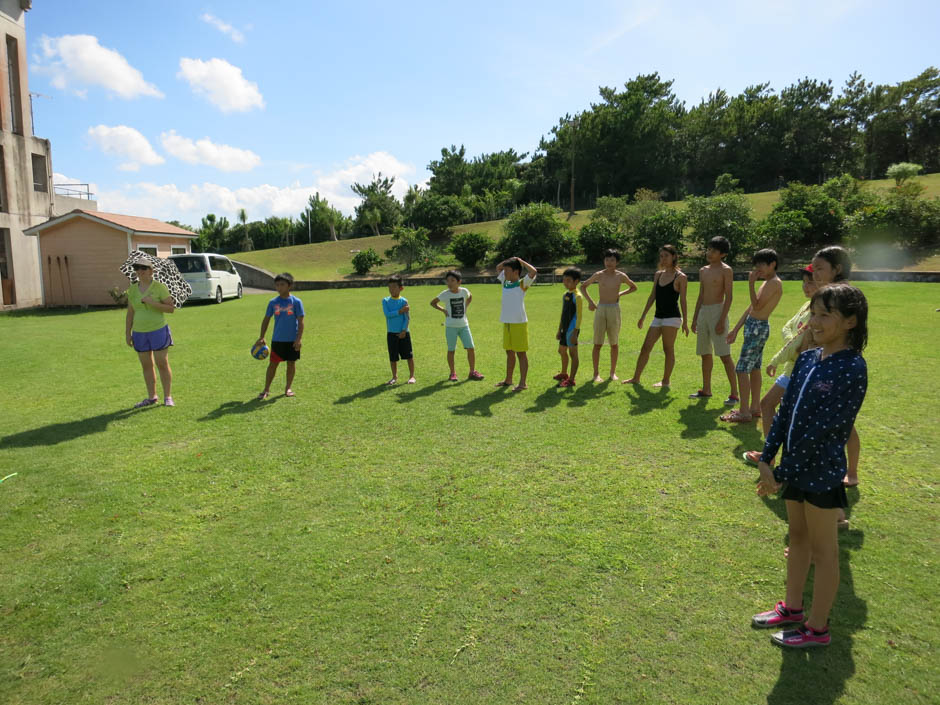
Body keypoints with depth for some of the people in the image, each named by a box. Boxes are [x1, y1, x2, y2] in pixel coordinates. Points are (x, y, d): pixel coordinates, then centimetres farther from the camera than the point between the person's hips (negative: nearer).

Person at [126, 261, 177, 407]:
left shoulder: (160, 287, -5)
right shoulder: (132, 289, 7)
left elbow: (171, 308, -9)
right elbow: (130, 313, 12)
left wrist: (152, 302, -20)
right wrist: (127, 333, 10)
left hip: (158, 331, -4)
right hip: (139, 333, 4)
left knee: (162, 364, -1)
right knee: (146, 366, 10)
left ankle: (168, 397, 8)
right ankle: (152, 397, 20)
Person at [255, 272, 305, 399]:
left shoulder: (296, 302, -6)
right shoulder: (273, 302, 1)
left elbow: (300, 322, -6)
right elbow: (266, 319, 9)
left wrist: (298, 339, -13)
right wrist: (261, 337, 5)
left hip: (292, 340, -1)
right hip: (277, 340, 2)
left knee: (291, 363, 9)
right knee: (272, 364, 3)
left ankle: (288, 388, 24)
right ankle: (266, 390, 11)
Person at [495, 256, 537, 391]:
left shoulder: (522, 284, -6)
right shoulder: (505, 283, 12)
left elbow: (533, 271, -23)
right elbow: (498, 267, 27)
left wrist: (519, 260, -11)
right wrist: (509, 260, 11)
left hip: (519, 323, -7)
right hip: (507, 323, 7)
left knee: (521, 353, -1)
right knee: (509, 352, 15)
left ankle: (522, 383, 4)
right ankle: (508, 380, 25)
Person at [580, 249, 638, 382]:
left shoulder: (621, 276, 1)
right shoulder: (598, 275, -1)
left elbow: (634, 287, 19)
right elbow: (583, 287, 12)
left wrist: (620, 294, 5)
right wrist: (590, 301, 1)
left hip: (614, 309, 1)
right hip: (600, 309, -1)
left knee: (614, 344, 7)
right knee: (597, 344, -2)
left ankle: (613, 372, 20)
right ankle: (596, 373, 6)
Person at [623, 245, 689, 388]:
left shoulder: (681, 277, -5)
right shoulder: (658, 275, 12)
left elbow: (683, 301, -6)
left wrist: (685, 322, -10)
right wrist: (643, 316, 15)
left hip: (672, 317, -6)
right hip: (658, 317, 6)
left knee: (668, 349, -1)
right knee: (645, 348, 5)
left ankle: (666, 380, 8)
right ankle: (636, 378, 11)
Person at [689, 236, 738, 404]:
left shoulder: (726, 270, -6)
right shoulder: (703, 271, 15)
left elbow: (728, 297, -11)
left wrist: (722, 320, -18)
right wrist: (695, 318, 16)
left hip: (717, 311, -7)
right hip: (703, 312, 7)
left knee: (724, 355, -9)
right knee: (705, 354, 12)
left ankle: (734, 393, -5)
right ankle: (706, 390, 21)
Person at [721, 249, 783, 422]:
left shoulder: (775, 283, -15)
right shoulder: (766, 283, 16)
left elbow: (757, 306, -21)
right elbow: (750, 308, 17)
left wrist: (751, 284, -20)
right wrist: (736, 329, 16)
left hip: (758, 327, -10)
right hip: (754, 326, 10)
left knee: (742, 369, -9)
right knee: (754, 368, 15)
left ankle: (744, 412, -5)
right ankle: (755, 407, 25)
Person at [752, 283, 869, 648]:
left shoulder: (852, 369, -20)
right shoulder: (807, 359, 3)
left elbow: (822, 431, -22)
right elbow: (785, 412, 5)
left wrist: (781, 473, -19)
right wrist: (767, 459, -1)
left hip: (822, 471, -7)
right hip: (796, 467, 7)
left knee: (823, 550, 8)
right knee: (798, 537, 20)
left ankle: (817, 628, 25)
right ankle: (792, 608, 38)